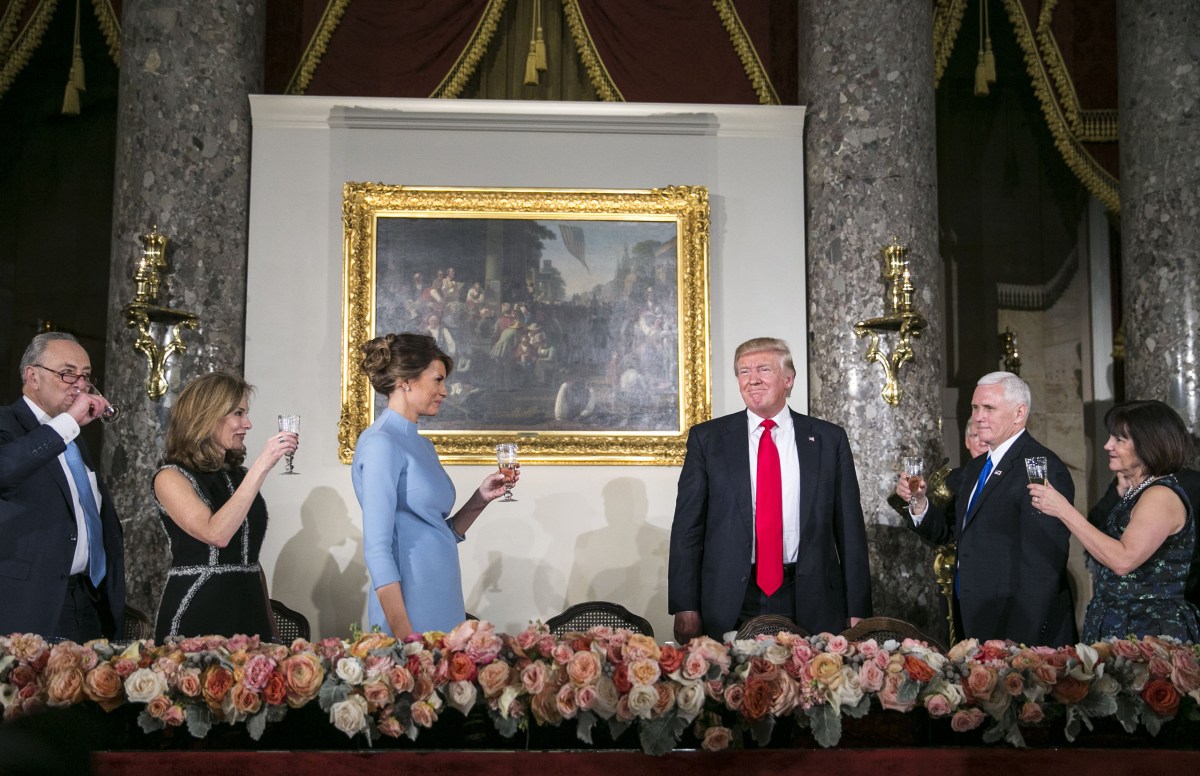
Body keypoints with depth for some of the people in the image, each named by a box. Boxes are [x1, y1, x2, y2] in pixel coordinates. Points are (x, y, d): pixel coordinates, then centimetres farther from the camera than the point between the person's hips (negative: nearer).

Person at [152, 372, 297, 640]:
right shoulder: (171, 477, -7)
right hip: (195, 617, -6)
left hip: (249, 612, 6)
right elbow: (217, 534, -23)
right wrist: (262, 466, -22)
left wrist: (269, 626, 15)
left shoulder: (240, 475, 11)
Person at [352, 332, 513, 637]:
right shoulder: (380, 443, -13)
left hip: (444, 606, 8)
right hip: (411, 611, -8)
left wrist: (481, 498, 3)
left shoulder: (422, 445, 12)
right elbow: (377, 550, -18)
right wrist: (403, 632, -21)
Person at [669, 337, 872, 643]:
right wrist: (685, 607, -4)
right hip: (730, 609, 0)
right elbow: (687, 527, 3)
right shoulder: (706, 438, 5)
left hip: (812, 606, 1)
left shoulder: (829, 439, 6)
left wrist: (857, 611, 3)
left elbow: (850, 528, 6)